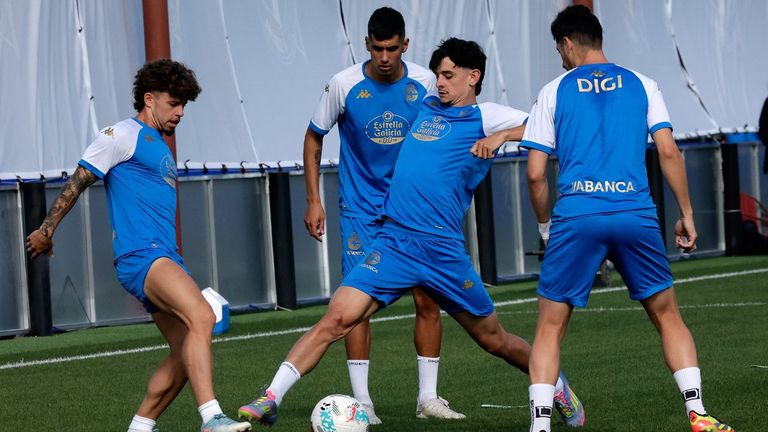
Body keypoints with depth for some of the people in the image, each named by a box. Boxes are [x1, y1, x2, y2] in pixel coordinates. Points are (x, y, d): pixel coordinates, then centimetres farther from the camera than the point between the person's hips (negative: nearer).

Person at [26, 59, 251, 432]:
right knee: (201, 317, -29)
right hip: (140, 254, -10)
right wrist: (46, 230, -5)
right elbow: (79, 180, -3)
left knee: (186, 354, 5)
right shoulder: (123, 135, -1)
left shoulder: (159, 148, 26)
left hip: (165, 257, 10)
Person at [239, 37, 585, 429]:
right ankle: (271, 399, -14)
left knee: (493, 340, 11)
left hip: (443, 250, -3)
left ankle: (557, 386, 36)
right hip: (392, 244, 3)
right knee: (336, 319, -14)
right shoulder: (427, 105, 15)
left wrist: (502, 136, -19)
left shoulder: (484, 117, 0)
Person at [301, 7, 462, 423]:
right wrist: (313, 200, -2)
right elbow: (314, 138, 3)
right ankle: (361, 400, -2)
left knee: (428, 299, -1)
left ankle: (428, 397, 10)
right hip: (361, 210, -2)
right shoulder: (344, 85, -10)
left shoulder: (424, 83, -5)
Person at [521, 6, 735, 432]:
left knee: (550, 326, 7)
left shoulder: (553, 92, 9)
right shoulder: (641, 84, 13)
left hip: (576, 217, -1)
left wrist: (545, 226, 19)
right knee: (667, 314, 16)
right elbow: (668, 152, 5)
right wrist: (686, 214, 11)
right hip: (636, 214, 1)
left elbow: (535, 174, 6)